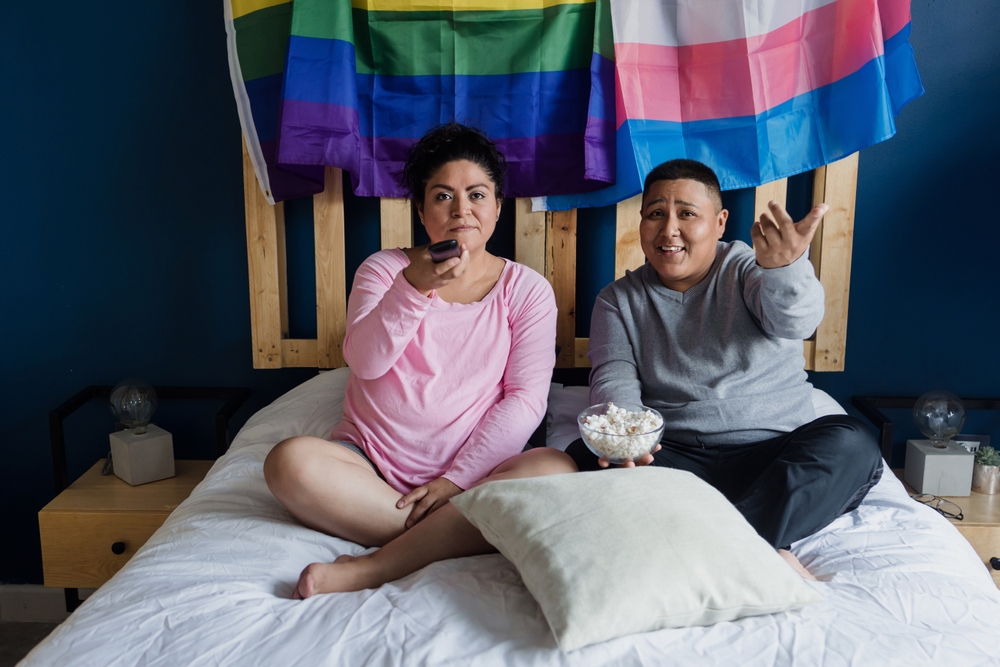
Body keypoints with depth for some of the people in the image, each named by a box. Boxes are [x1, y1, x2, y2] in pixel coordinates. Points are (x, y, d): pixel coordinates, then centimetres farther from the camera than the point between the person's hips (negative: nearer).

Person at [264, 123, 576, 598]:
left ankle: (369, 570, -29)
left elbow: (525, 399, -4)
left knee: (557, 470, -30)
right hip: (368, 465, 0)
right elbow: (365, 362, -9)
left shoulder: (527, 290, 6)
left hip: (471, 472, 0)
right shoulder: (384, 269, 8)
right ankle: (453, 537, -19)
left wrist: (457, 479, -14)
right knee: (290, 462, -28)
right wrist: (414, 288, -24)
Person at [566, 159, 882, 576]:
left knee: (850, 442, -28)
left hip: (772, 456, 0)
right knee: (586, 457, -27)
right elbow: (613, 379, -3)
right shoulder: (619, 300, 10)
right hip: (673, 459, 1)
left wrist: (784, 267, -43)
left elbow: (795, 321, -18)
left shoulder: (748, 268, 4)